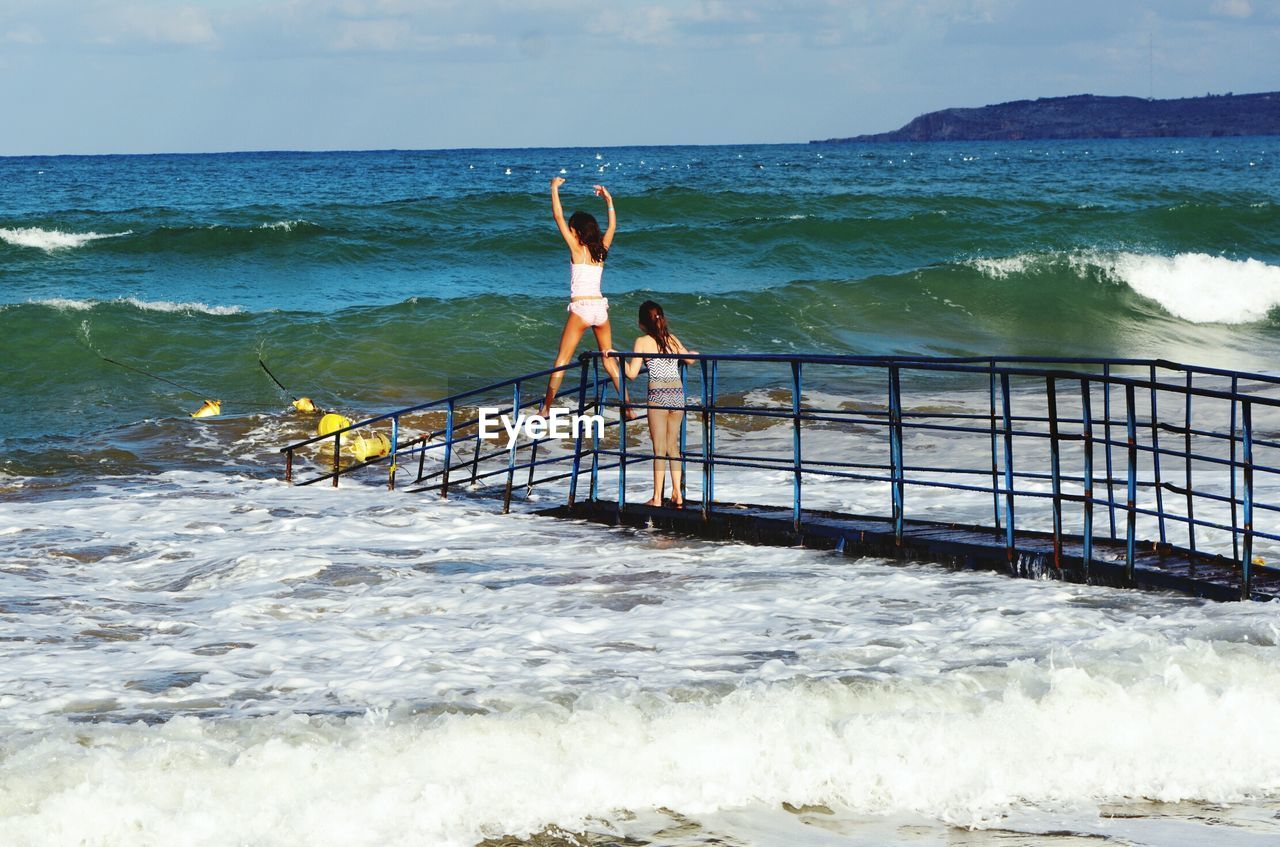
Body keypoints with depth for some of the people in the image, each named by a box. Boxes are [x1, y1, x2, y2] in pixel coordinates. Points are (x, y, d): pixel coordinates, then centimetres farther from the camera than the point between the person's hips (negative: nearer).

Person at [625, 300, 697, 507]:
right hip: (678, 394, 4)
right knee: (673, 445, 15)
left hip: (658, 395, -4)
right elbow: (689, 359, 21)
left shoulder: (642, 342, -3)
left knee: (660, 448, 0)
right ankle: (677, 494, 13)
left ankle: (657, 497, 1)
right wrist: (694, 354, 44)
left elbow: (632, 373, -6)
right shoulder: (672, 339, 10)